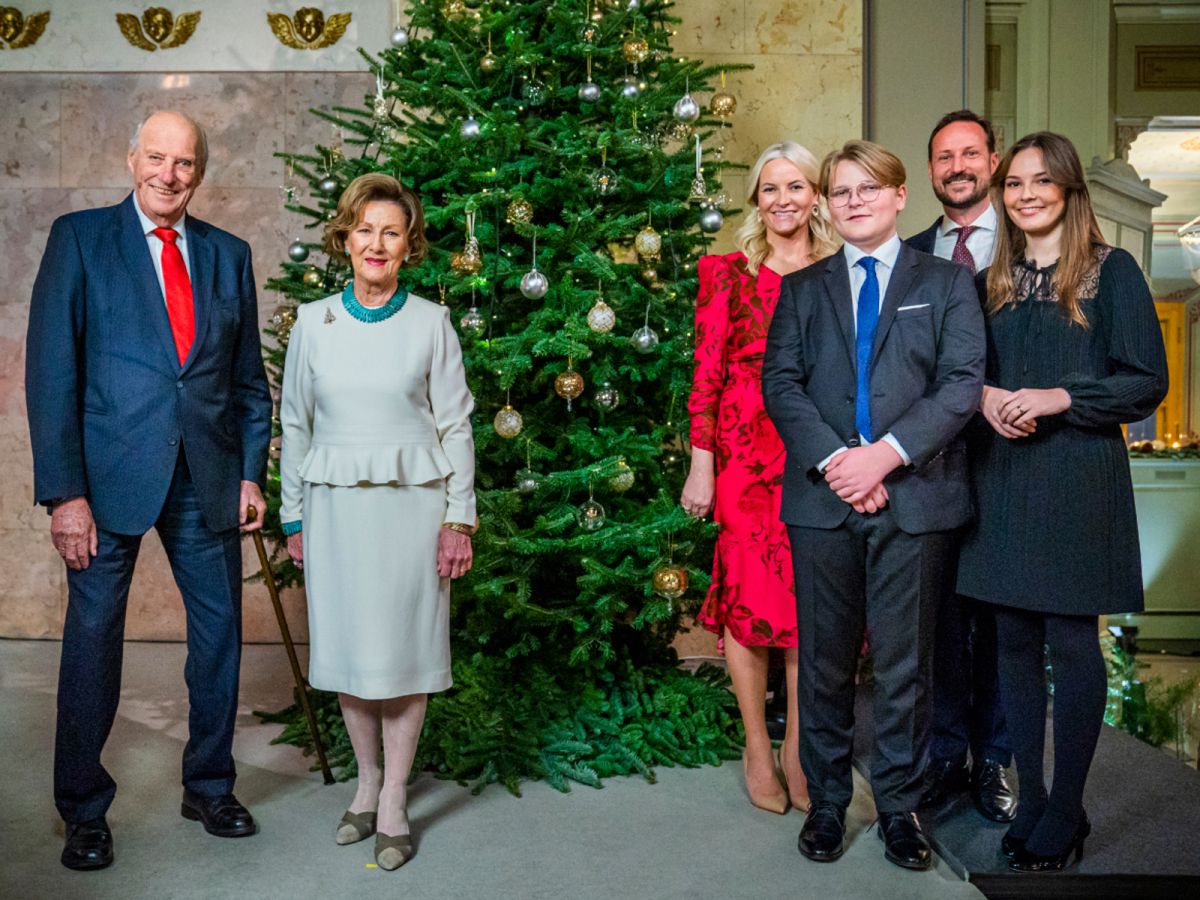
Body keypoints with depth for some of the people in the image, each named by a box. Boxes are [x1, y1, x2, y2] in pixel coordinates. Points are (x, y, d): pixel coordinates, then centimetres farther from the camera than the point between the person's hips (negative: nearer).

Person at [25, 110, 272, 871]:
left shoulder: (229, 254, 10)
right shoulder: (80, 237, 1)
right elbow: (52, 370, -5)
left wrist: (251, 472, 3)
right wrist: (64, 491, -11)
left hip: (208, 479, 3)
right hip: (111, 476, -3)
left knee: (220, 633, 9)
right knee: (93, 637, 5)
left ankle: (210, 786, 28)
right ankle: (85, 810, 22)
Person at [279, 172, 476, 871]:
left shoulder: (432, 322, 0)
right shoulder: (314, 322, 5)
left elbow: (456, 424, 0)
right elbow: (295, 425, 9)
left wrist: (459, 518, -4)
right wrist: (294, 518, 7)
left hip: (413, 501, -2)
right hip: (335, 504, 2)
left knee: (403, 646, 2)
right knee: (347, 646, 8)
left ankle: (394, 801, 14)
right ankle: (368, 780, 27)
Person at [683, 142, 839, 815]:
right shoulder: (730, 274, 4)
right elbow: (707, 375, 1)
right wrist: (701, 464, -4)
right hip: (746, 452, -1)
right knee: (749, 594, 2)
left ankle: (797, 748, 19)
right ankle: (757, 748, 19)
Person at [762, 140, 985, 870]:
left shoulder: (946, 283, 10)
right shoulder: (802, 288, 15)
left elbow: (964, 381, -2)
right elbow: (780, 381, 2)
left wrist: (888, 452, -15)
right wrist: (833, 459, -13)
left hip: (916, 495, -1)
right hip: (823, 498, 2)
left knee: (905, 661, 6)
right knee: (825, 660, 8)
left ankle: (900, 805, 21)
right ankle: (828, 801, 22)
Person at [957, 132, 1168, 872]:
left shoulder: (1111, 271, -1)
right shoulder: (994, 277, 12)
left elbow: (1147, 381, -5)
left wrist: (1058, 398, -17)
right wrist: (985, 396, -7)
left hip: (1076, 479, -4)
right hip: (1002, 478, 4)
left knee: (1072, 644, 0)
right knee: (1016, 642, 8)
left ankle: (1066, 811, 15)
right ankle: (1029, 799, 21)